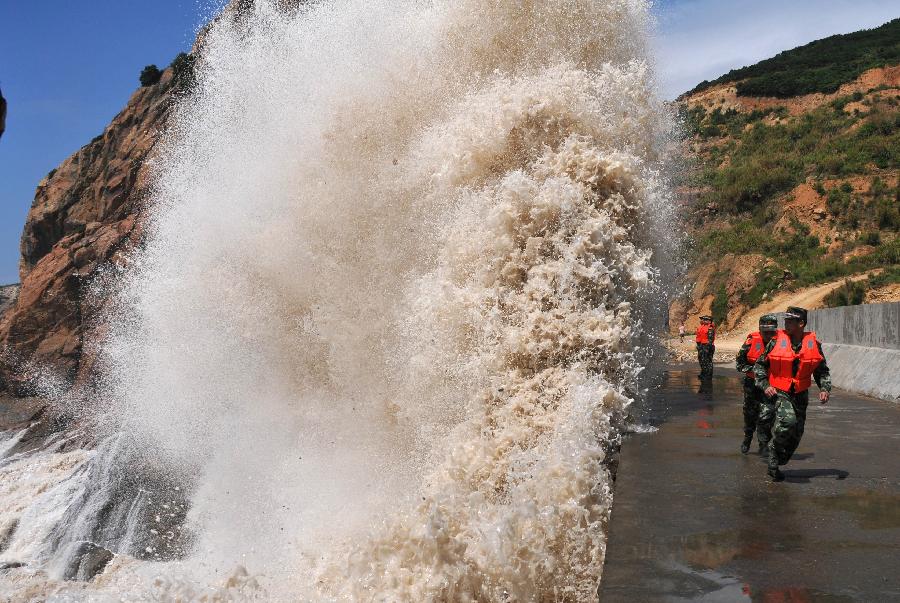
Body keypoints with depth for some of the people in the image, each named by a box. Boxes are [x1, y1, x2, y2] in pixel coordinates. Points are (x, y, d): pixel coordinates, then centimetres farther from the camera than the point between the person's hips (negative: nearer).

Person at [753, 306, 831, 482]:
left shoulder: (813, 344, 1)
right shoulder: (776, 341, -6)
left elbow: (822, 370, 12)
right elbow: (759, 365, 3)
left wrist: (825, 389, -3)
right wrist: (765, 385, -8)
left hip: (800, 395, 4)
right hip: (779, 392, -4)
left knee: (796, 434, 7)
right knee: (787, 421, -29)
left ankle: (775, 466, 26)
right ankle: (774, 452, -5)